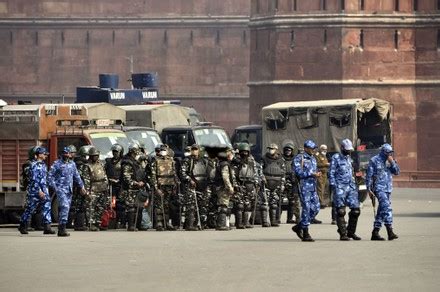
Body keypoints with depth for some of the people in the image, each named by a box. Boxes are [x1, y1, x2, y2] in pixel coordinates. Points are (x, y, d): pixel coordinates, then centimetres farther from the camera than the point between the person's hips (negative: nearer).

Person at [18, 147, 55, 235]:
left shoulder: (43, 165, 13)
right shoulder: (34, 165, -12)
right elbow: (34, 180, -18)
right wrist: (39, 191, -22)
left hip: (43, 190, 7)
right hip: (34, 191, -7)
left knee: (47, 207, -5)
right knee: (30, 209, 3)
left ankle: (47, 227, -9)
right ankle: (22, 226, 18)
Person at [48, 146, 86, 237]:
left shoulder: (72, 164, 14)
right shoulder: (57, 164, -4)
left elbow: (76, 176, 22)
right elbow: (50, 176, -4)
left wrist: (81, 186, 16)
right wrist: (54, 187, -13)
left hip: (69, 190, 7)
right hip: (60, 189, -7)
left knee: (66, 209, 7)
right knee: (64, 207, -20)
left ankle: (60, 229, 12)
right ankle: (62, 228, -23)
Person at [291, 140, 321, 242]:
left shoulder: (313, 159, 20)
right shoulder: (299, 158, -5)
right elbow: (299, 172, -14)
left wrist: (317, 174, 3)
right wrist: (312, 174, -19)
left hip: (313, 186, 8)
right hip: (304, 185, -8)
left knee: (315, 208, 4)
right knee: (307, 209, -8)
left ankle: (299, 227, 18)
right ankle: (305, 234, -4)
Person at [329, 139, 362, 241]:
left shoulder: (349, 158, 18)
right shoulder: (336, 158, -2)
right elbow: (331, 174, -5)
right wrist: (333, 187, -13)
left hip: (351, 187, 6)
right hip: (340, 187, -6)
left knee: (356, 210, 1)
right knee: (341, 211, -6)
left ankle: (351, 232, 14)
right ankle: (343, 234, -2)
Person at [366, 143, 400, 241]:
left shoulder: (389, 161, 13)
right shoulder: (374, 161, -5)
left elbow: (397, 172, 7)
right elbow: (369, 176, -4)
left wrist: (392, 162, -7)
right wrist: (369, 189, -8)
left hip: (388, 189, 7)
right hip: (379, 188, -7)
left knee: (382, 211, 9)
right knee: (387, 208, -19)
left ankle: (375, 233, 14)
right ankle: (390, 232, -24)